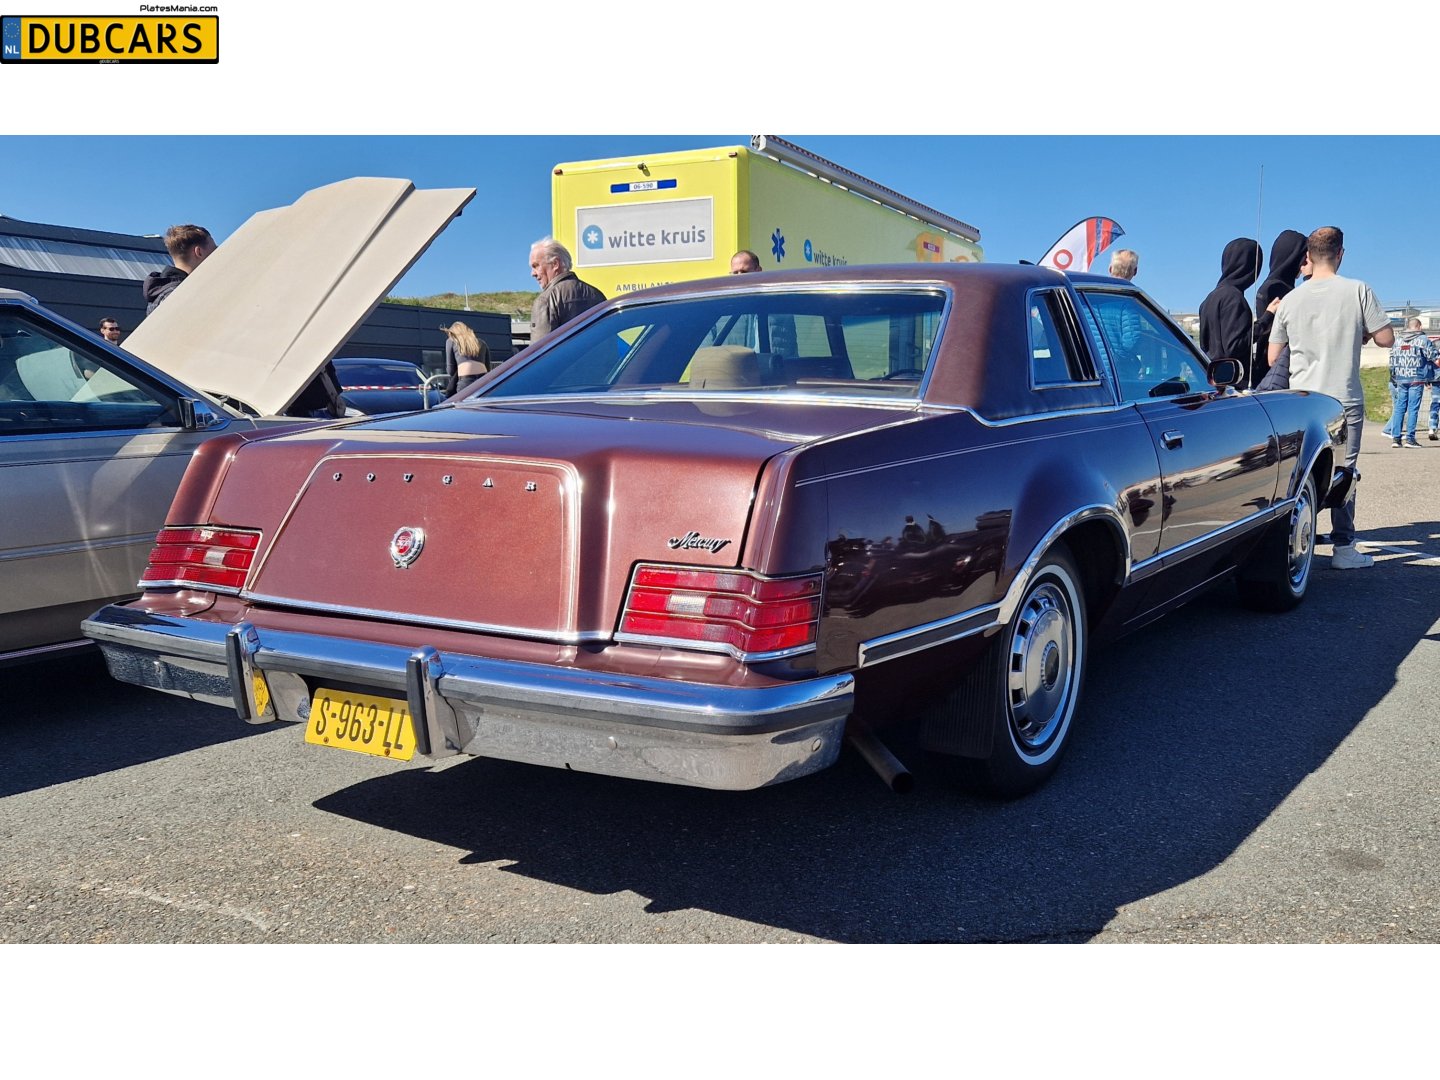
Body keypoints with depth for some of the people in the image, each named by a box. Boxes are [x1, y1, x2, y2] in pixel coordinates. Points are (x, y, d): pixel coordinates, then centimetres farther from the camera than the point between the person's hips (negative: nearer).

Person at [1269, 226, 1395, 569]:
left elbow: (1273, 358, 5)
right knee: (1344, 473, 3)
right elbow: (1386, 339, -3)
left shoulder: (1290, 300, 1)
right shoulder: (1358, 291, -6)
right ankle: (1343, 547, 5)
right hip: (1345, 399, -2)